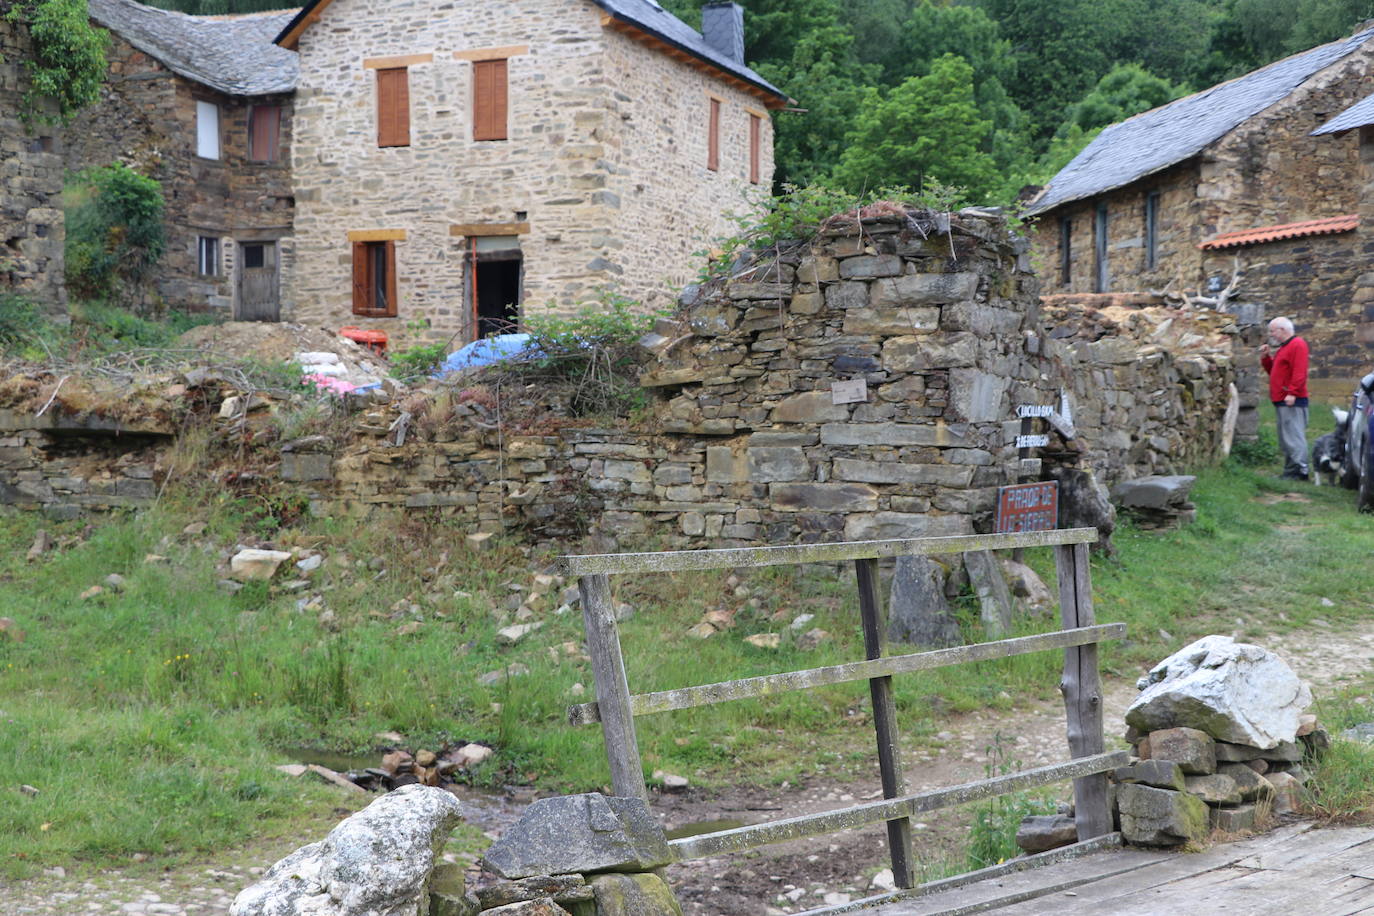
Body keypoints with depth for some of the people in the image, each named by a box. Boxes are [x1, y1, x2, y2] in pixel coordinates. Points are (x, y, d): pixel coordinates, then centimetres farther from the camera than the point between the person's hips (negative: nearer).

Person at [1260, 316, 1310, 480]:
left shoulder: (1297, 345, -9)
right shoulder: (1283, 347, 22)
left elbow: (1299, 372, -20)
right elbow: (1274, 371, 28)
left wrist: (1292, 393, -27)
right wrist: (1265, 357, 14)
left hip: (1292, 401, -11)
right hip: (1282, 401, 11)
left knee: (1294, 436, -12)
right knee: (1285, 439, 11)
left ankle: (1300, 470, -12)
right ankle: (1289, 471, 14)